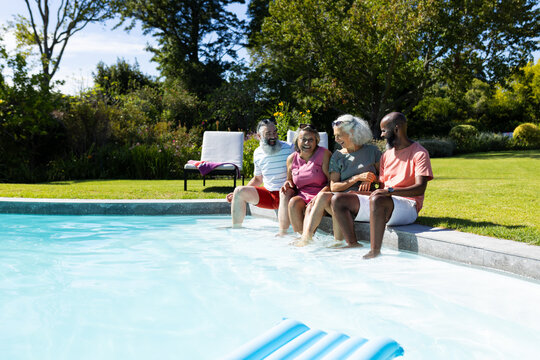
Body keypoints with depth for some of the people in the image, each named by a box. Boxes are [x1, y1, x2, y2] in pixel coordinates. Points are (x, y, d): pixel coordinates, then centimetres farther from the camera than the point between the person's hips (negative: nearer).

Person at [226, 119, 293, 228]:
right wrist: (239, 193, 11)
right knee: (239, 191, -9)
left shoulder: (288, 149, -8)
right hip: (267, 193, 5)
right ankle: (236, 228, -4)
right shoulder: (257, 153, 8)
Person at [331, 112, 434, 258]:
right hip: (383, 202, 8)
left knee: (377, 200, -41)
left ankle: (375, 251, -36)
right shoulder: (386, 155, 19)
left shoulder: (419, 153, -4)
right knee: (338, 200, -7)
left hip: (407, 205, -7)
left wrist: (390, 191, -29)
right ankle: (352, 244, -13)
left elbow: (420, 188, -16)